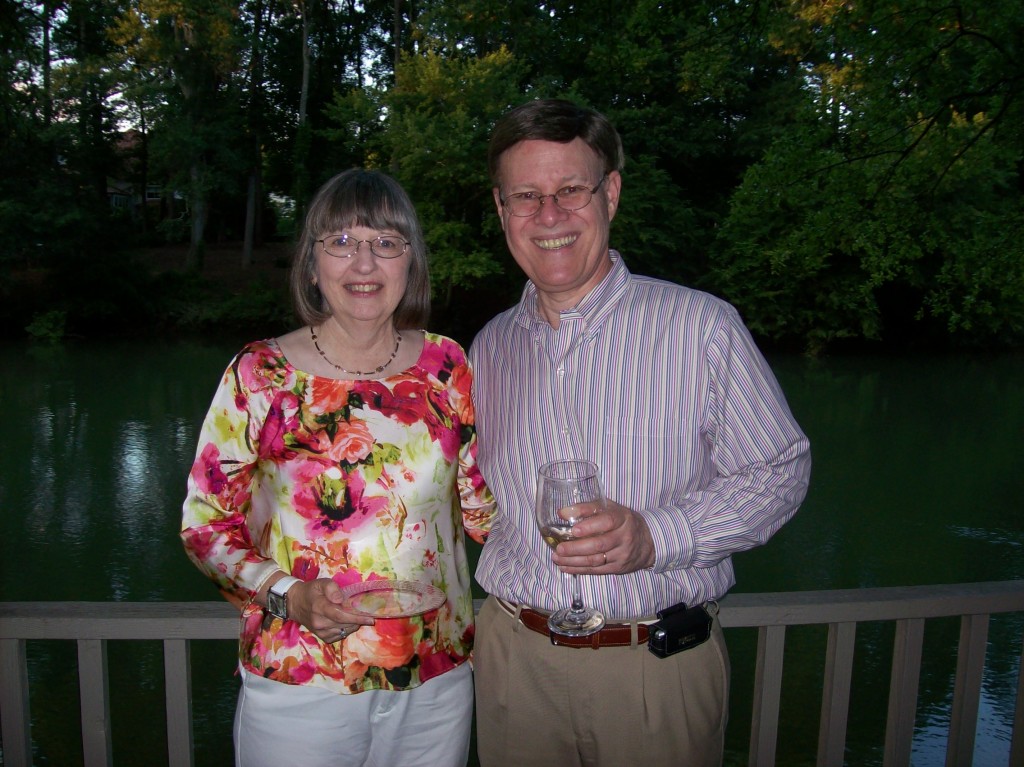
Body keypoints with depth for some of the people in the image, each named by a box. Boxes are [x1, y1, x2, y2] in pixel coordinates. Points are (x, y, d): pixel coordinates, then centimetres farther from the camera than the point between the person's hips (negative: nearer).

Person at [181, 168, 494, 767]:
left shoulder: (448, 366, -1)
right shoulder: (260, 375, -8)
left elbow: (483, 509, 7)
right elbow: (205, 524, -3)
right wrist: (287, 595, -17)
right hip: (297, 686, -2)